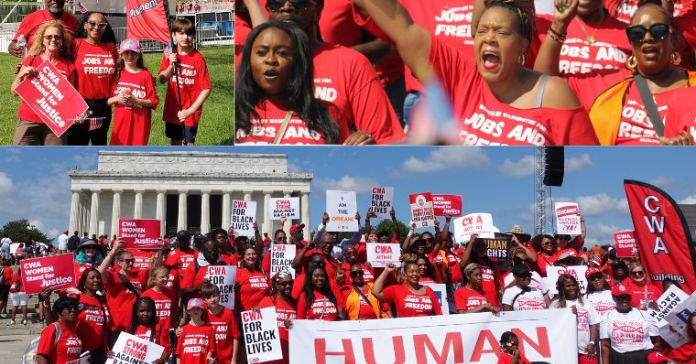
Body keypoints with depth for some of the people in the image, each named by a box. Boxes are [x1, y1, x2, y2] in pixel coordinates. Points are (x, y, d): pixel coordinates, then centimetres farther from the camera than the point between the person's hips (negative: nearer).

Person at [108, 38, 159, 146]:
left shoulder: (145, 75, -3)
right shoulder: (117, 74, 6)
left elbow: (154, 101, -4)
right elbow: (107, 100, 8)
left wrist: (137, 101, -18)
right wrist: (117, 98, -12)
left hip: (140, 122, -2)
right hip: (121, 122, 3)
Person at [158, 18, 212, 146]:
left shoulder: (197, 58, -15)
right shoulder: (170, 55, 1)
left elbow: (206, 89, -17)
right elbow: (161, 80, 3)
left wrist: (190, 111, -21)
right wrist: (171, 65, -15)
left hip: (190, 112, -5)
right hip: (172, 109, 5)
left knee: (189, 143, 2)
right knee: (175, 141, 17)